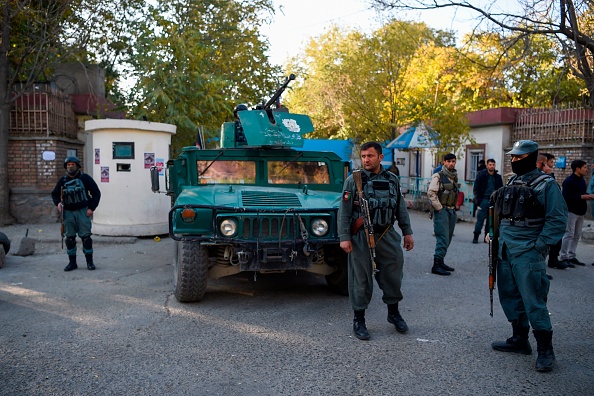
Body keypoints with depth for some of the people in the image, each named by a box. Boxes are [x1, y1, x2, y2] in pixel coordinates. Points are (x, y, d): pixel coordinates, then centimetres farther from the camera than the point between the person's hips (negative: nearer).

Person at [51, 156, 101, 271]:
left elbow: (96, 193, 1)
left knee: (85, 236, -4)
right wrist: (58, 203, -3)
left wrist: (91, 208, -7)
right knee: (69, 238, 4)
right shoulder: (62, 180, 7)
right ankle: (72, 262, 12)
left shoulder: (85, 178, 0)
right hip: (68, 212, 3)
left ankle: (90, 262, 4)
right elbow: (54, 193, 18)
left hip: (83, 211, -3)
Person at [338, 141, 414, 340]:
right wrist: (344, 237, -13)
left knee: (393, 275, 10)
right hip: (361, 237, -3)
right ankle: (359, 320, 17)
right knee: (361, 279, 2)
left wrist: (407, 232, 10)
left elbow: (401, 208, 14)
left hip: (387, 235, 4)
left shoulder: (392, 180, 8)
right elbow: (344, 211, -6)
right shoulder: (353, 180, -3)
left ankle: (394, 313, 32)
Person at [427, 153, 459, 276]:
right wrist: (439, 208, -14)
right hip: (441, 211, -8)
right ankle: (436, 265, -10)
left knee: (447, 238, 11)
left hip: (452, 211, 8)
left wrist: (456, 205, 14)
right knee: (443, 238, -12)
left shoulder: (455, 176, 14)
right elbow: (431, 193, -16)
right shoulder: (438, 176, -9)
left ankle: (440, 262, 22)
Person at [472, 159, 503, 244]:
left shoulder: (498, 177, 10)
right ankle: (476, 237, 1)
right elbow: (476, 188, 0)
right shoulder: (481, 175, 1)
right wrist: (478, 200, -8)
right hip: (484, 199, -3)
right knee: (480, 219, -6)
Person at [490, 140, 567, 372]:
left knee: (533, 301, -5)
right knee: (510, 296, 14)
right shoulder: (510, 183, 14)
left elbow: (557, 220, -13)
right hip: (505, 249, 8)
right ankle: (519, 340, 29)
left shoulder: (546, 185, -9)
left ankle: (545, 350, 7)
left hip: (527, 253, -8)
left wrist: (539, 246, -16)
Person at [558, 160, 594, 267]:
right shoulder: (569, 181, -14)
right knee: (569, 234, -7)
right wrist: (583, 197, -21)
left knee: (577, 235, 12)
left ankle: (571, 256, 20)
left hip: (580, 212, 9)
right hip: (571, 211, -9)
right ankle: (563, 257, -1)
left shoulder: (582, 180, 14)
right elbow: (566, 197, -21)